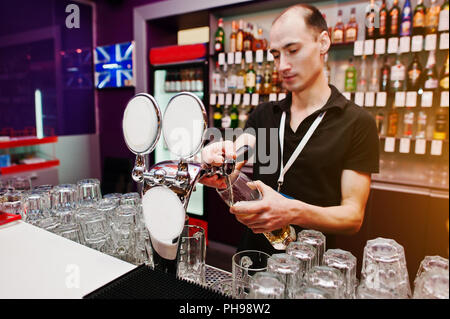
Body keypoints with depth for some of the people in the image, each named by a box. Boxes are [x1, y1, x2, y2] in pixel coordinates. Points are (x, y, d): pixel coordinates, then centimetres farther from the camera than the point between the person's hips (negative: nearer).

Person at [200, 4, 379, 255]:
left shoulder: (357, 123, -7)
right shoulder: (263, 115, 7)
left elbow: (353, 216, -11)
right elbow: (234, 162, -5)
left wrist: (293, 212, -28)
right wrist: (218, 162, -28)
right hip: (253, 251, 3)